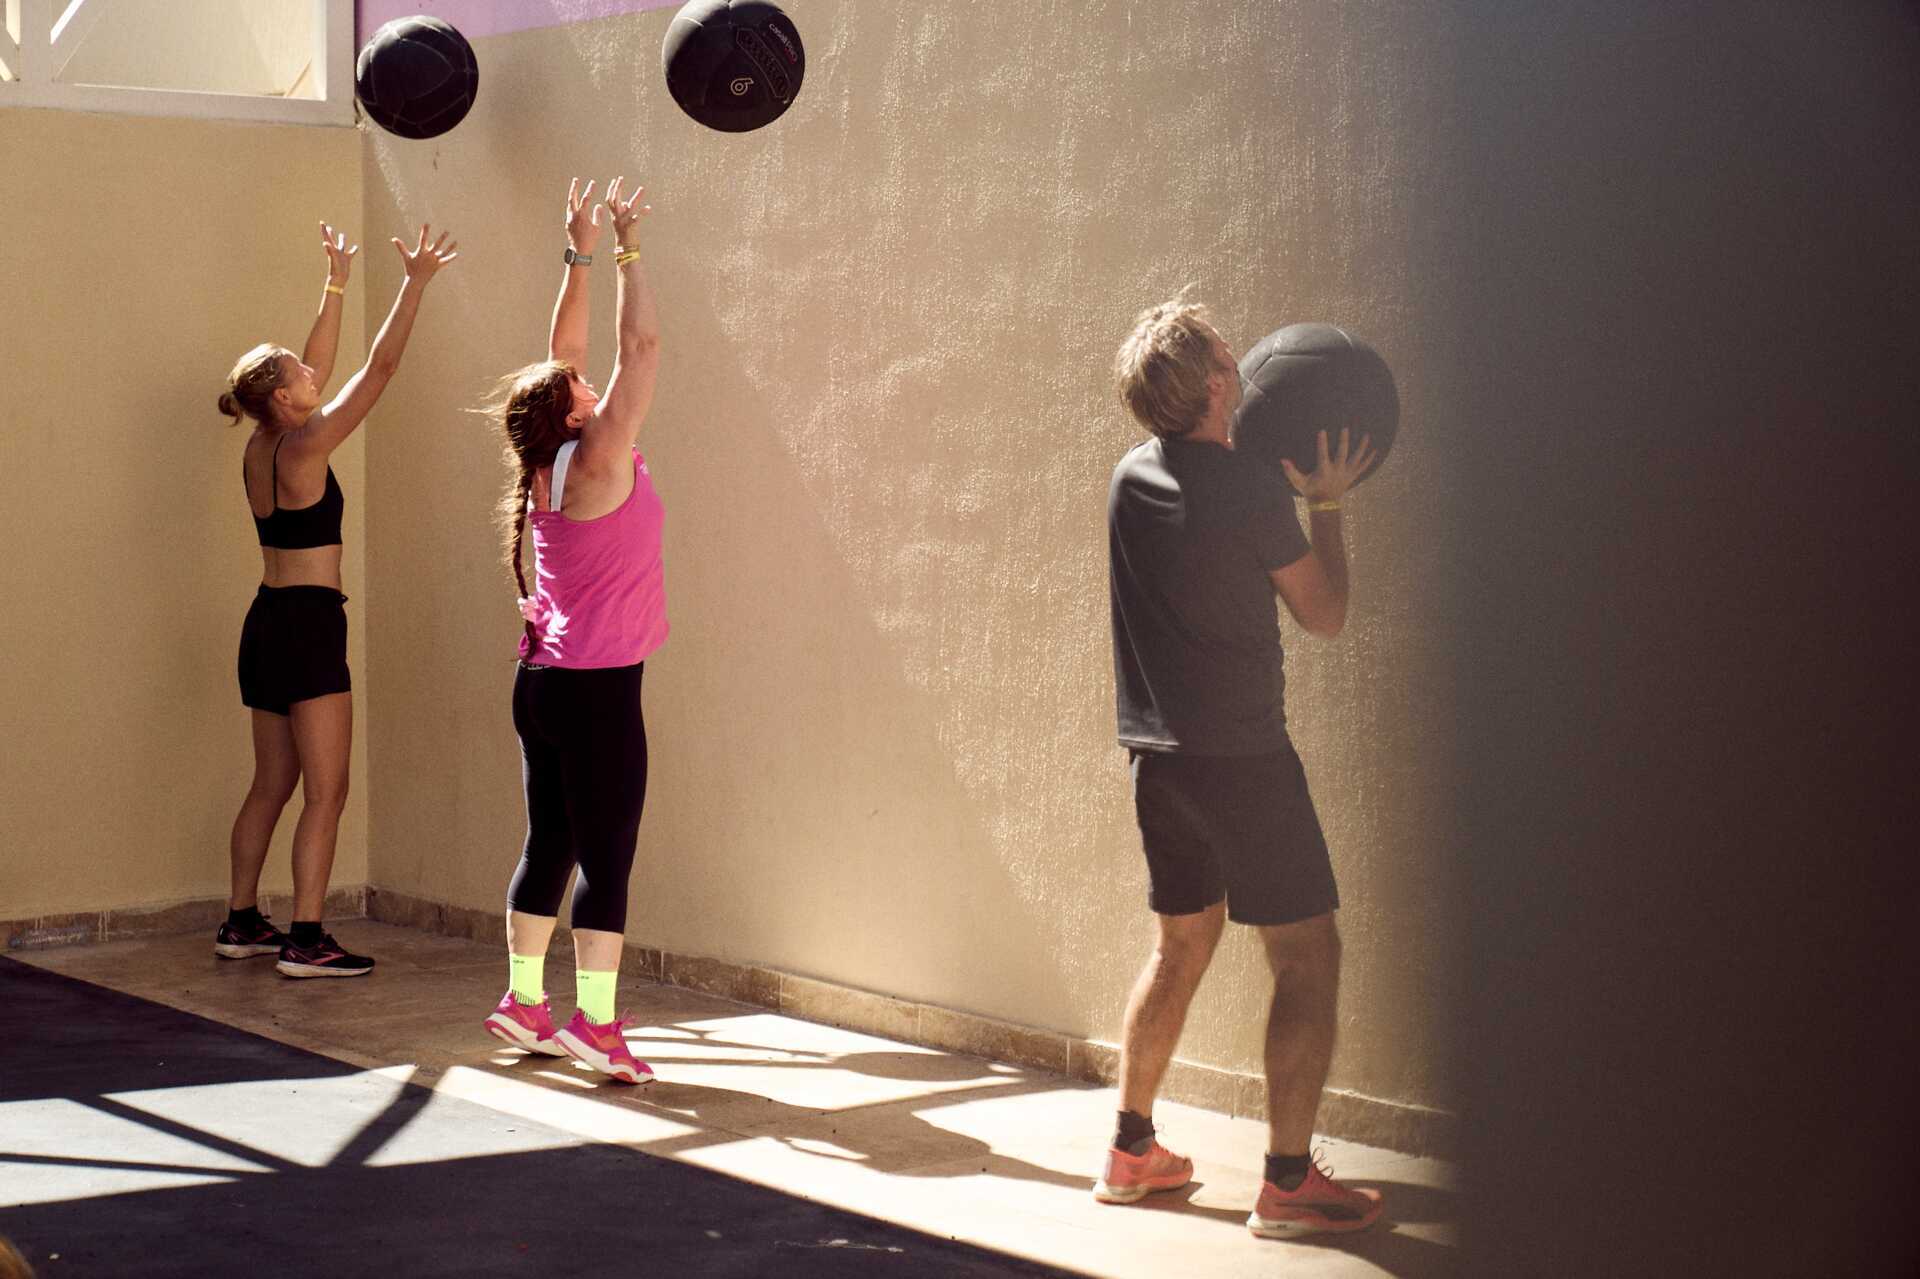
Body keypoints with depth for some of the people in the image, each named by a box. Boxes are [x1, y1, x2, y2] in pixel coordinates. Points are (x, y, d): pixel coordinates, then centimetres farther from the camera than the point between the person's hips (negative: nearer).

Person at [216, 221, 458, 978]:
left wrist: (336, 286, 26)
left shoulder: (261, 448, 7)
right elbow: (379, 368, -13)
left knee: (271, 785, 16)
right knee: (326, 791, -7)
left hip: (268, 623, 9)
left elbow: (319, 365, 21)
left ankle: (241, 923, 22)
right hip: (308, 625, -9)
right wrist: (416, 284, -8)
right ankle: (305, 942, -10)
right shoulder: (302, 450, -14)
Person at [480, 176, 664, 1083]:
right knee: (606, 855, -5)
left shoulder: (548, 468, 5)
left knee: (549, 843, 12)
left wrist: (580, 257, 17)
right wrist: (626, 250, -6)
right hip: (599, 687, -8)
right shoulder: (599, 462, -15)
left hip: (544, 683, 8)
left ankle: (524, 1002, 17)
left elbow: (564, 352, 16)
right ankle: (594, 1023, -6)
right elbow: (641, 345, -14)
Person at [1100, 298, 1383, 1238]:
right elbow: (1325, 616, -3)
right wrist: (1327, 505, 6)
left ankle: (1130, 1151, 24)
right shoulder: (1254, 493, -16)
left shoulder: (1132, 478, 5)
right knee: (1307, 956, 1)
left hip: (1157, 755, 7)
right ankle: (1288, 1181, -1)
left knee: (1183, 943, 20)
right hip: (1242, 754, -7)